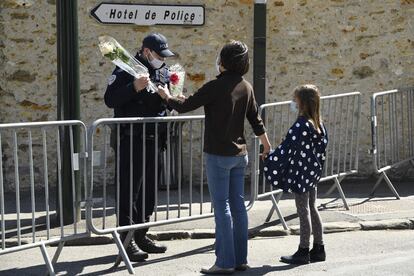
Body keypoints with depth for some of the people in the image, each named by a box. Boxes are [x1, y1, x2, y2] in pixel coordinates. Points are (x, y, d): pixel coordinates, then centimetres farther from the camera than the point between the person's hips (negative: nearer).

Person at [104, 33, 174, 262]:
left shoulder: (163, 71, 12)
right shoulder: (127, 69, -9)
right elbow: (110, 100, -16)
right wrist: (134, 87, -28)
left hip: (154, 140, 7)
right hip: (131, 141, -7)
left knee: (149, 191, 13)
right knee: (129, 191, -4)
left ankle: (141, 236, 24)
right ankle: (127, 241, 1)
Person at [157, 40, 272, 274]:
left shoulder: (216, 86, -15)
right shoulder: (246, 87, 6)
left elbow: (185, 106, -9)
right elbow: (256, 121, 13)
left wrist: (167, 96, 10)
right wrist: (267, 147, 26)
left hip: (219, 154, -7)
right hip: (240, 154, 7)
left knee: (222, 207, -3)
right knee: (238, 205, 10)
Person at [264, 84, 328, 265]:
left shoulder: (301, 125, -20)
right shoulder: (319, 124, 6)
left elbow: (287, 148, -21)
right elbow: (322, 148, 13)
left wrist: (268, 159, -11)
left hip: (301, 173, -9)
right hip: (313, 173, 9)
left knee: (303, 211, -2)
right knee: (312, 209, 15)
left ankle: (303, 252, 5)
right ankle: (318, 248, 22)